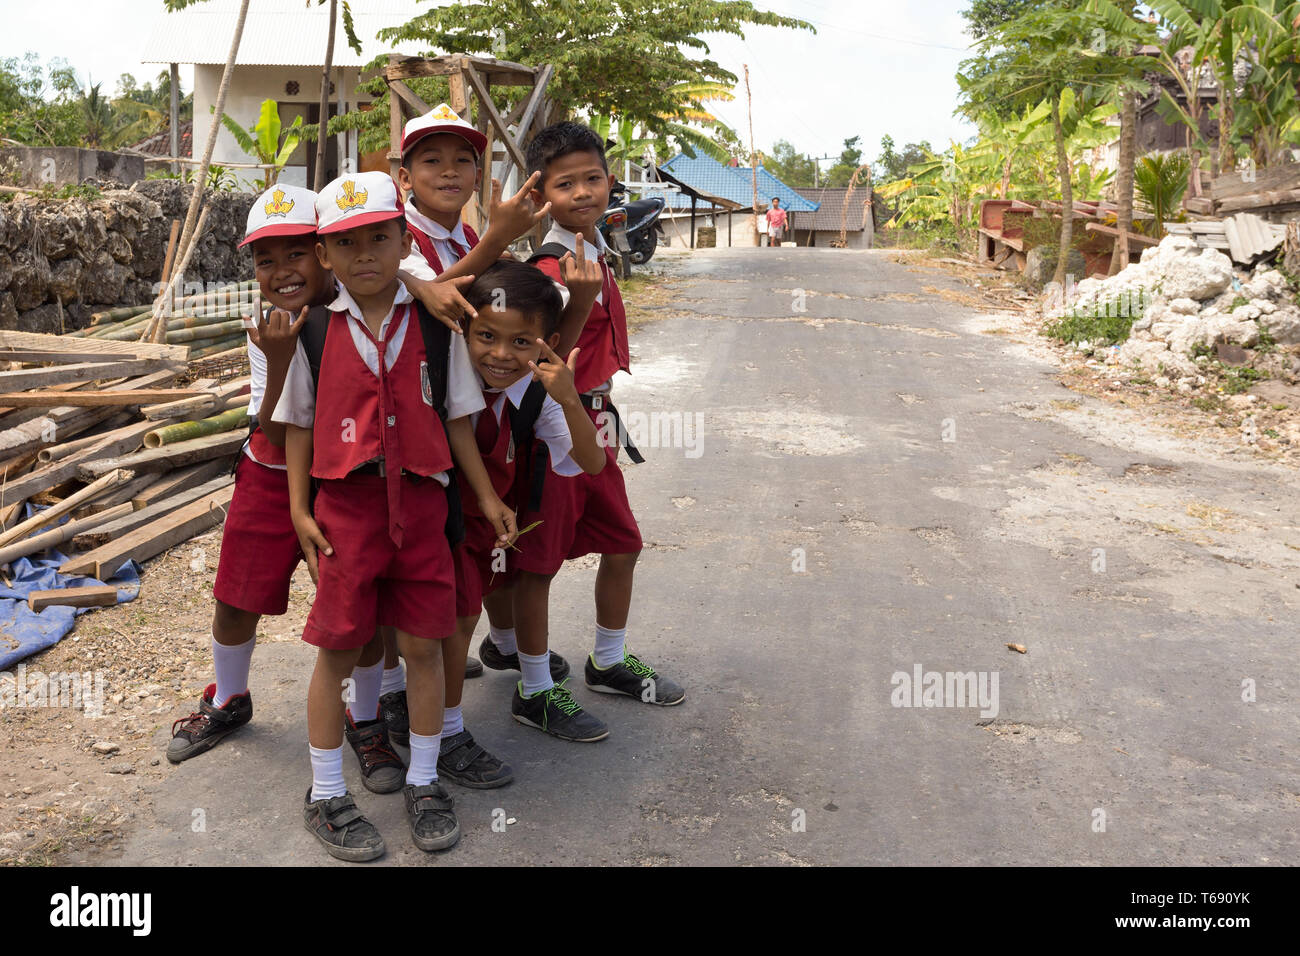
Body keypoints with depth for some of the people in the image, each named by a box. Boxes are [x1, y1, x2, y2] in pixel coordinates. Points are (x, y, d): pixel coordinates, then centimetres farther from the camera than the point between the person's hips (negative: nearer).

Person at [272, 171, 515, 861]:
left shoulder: (434, 323, 2)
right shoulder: (314, 329, 1)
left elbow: (456, 417, 7)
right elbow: (298, 422, 7)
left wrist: (487, 497, 6)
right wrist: (299, 509, 1)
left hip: (421, 499, 1)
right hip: (344, 501, 0)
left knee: (423, 643, 6)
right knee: (338, 646, 4)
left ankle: (423, 784, 24)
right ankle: (325, 796, 20)